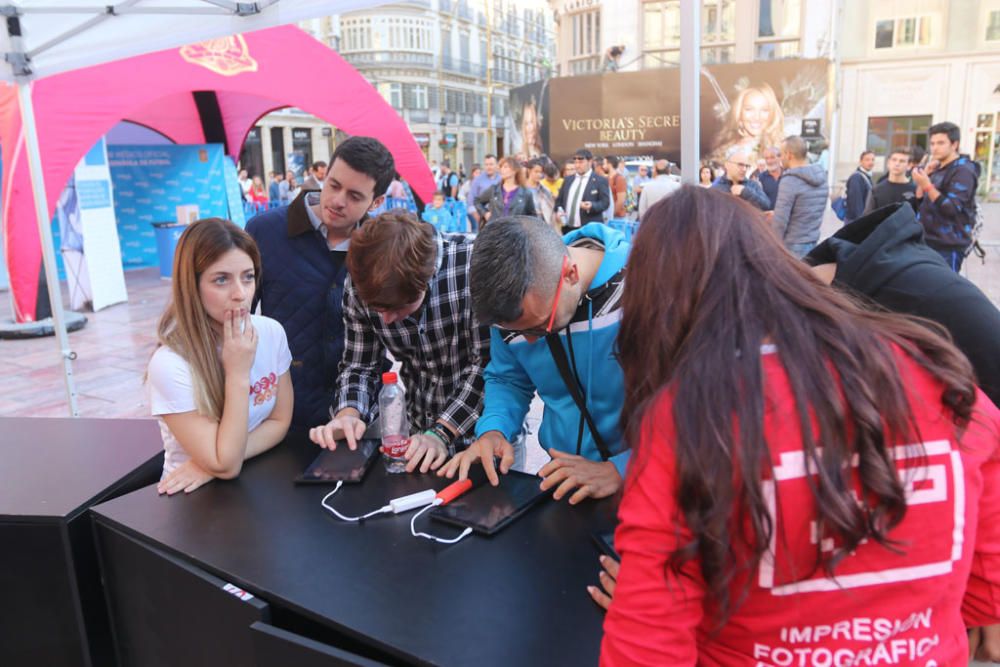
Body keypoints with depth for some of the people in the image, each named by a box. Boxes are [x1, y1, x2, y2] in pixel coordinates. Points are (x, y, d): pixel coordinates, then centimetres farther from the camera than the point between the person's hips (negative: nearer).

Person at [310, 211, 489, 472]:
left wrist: (441, 433, -24)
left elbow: (489, 364, -19)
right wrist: (348, 414, -16)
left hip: (488, 433, -3)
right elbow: (359, 366, 2)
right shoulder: (360, 287, -9)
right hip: (422, 433, 3)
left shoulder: (474, 263, -22)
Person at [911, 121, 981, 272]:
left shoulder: (963, 171, -10)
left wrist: (927, 186, -29)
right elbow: (918, 202, 11)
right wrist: (925, 174, -1)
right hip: (928, 241, 9)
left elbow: (952, 209, -21)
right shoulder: (937, 169, 17)